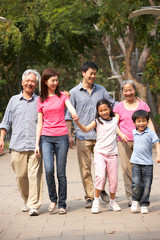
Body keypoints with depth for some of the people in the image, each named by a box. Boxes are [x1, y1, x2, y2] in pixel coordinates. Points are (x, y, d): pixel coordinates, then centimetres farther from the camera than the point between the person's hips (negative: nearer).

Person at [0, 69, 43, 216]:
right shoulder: (14, 100, 14)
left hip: (35, 145, -2)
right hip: (17, 144, 2)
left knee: (34, 175, -9)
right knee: (21, 176, 4)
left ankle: (34, 205, -9)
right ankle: (27, 201, 24)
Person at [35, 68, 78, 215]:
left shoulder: (62, 96, 6)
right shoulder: (41, 100, 9)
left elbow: (70, 107, -14)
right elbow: (40, 123, 10)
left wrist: (74, 113, -39)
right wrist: (37, 144, 4)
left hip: (62, 137, -1)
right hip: (46, 138, 1)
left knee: (61, 172, -1)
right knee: (49, 170, -14)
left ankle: (62, 204, 9)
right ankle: (53, 199, 7)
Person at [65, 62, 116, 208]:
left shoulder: (101, 90, 11)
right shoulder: (74, 92, 4)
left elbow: (113, 105, 22)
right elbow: (69, 115, 4)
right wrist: (69, 135, -2)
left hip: (100, 135, 2)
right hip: (83, 137, -2)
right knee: (85, 169, -1)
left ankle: (101, 190, 23)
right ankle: (89, 197, 7)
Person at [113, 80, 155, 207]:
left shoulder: (142, 105, 10)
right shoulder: (119, 107, 10)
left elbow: (148, 122, 9)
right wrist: (121, 134, -15)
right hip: (124, 141, 0)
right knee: (127, 169, -2)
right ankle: (130, 198, 4)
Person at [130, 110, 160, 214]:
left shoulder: (150, 132, -3)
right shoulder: (133, 132, 7)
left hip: (148, 163, -1)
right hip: (136, 162, 1)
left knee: (147, 185, 1)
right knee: (136, 183, -12)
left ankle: (144, 205, 13)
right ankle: (135, 200, 11)